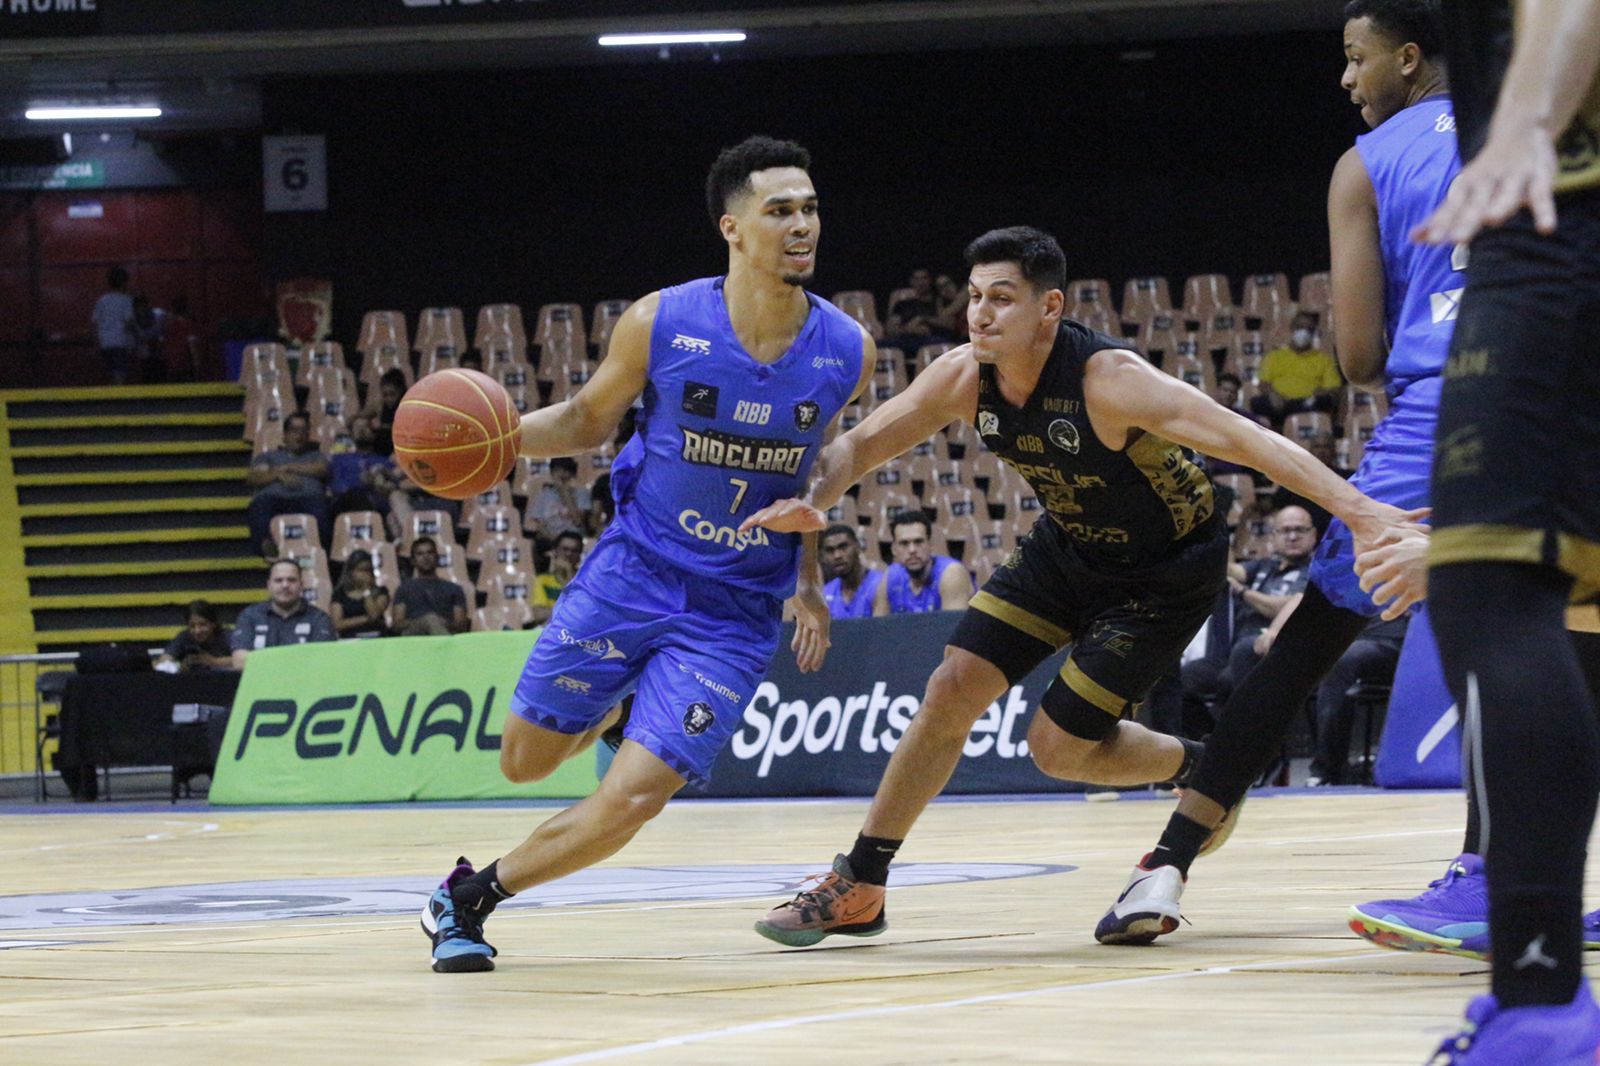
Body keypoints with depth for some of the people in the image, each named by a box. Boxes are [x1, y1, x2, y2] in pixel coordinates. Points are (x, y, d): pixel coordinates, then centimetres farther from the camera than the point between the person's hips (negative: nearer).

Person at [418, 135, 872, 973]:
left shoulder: (846, 353, -9)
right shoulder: (662, 324, -12)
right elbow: (590, 417, 5)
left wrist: (808, 584, 11)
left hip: (736, 613, -1)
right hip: (633, 572, 1)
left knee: (631, 800, -12)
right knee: (526, 761, 11)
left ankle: (469, 897, 10)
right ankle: (619, 702, 46)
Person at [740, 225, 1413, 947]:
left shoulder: (1108, 381, -35)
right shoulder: (964, 379, -17)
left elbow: (1242, 439, -42)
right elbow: (860, 445, -6)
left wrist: (1358, 510, -52)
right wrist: (812, 503, -29)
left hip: (1167, 568, -6)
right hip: (1068, 546, 6)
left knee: (1058, 746, -7)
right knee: (954, 689, -4)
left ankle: (1204, 769, 23)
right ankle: (858, 888, 7)